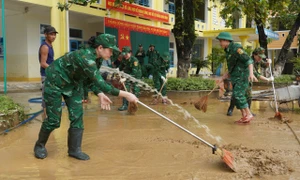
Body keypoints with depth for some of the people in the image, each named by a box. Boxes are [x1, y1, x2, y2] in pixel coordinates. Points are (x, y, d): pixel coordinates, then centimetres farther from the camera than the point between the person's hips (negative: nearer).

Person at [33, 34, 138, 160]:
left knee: (77, 116, -1)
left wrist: (100, 95, -14)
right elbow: (100, 83, -39)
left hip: (72, 83, 8)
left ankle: (74, 149, 10)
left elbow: (92, 79, 2)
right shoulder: (86, 57, -35)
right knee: (53, 119, -1)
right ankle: (40, 145, 25)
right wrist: (126, 95, -38)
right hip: (55, 82, -8)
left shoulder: (92, 56, -8)